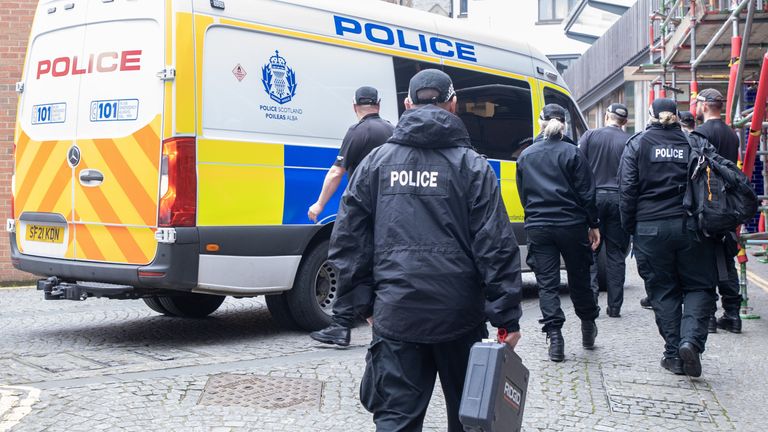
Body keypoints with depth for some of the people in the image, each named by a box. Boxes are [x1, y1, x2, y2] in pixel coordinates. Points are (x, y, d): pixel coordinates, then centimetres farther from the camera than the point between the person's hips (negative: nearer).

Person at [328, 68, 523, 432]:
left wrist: (364, 298, 11)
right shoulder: (472, 166, -1)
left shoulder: (376, 162, 5)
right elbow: (497, 247, -7)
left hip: (395, 315, 1)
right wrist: (507, 317, -3)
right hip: (459, 316, 0)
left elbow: (347, 239, 5)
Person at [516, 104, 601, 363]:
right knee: (579, 278, 14)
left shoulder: (526, 156, 5)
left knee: (547, 283, 3)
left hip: (537, 227, 1)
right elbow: (586, 193, -5)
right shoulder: (571, 152, -5)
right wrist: (594, 225, 3)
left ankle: (555, 338, -5)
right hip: (571, 225, -1)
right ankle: (588, 329, 29)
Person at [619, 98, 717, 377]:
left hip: (651, 229, 0)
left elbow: (627, 188, -3)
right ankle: (691, 340, -13)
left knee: (663, 291, 8)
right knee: (699, 286, 9)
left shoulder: (637, 144, 2)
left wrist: (629, 226, 5)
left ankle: (674, 354, 7)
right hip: (691, 228, 1)